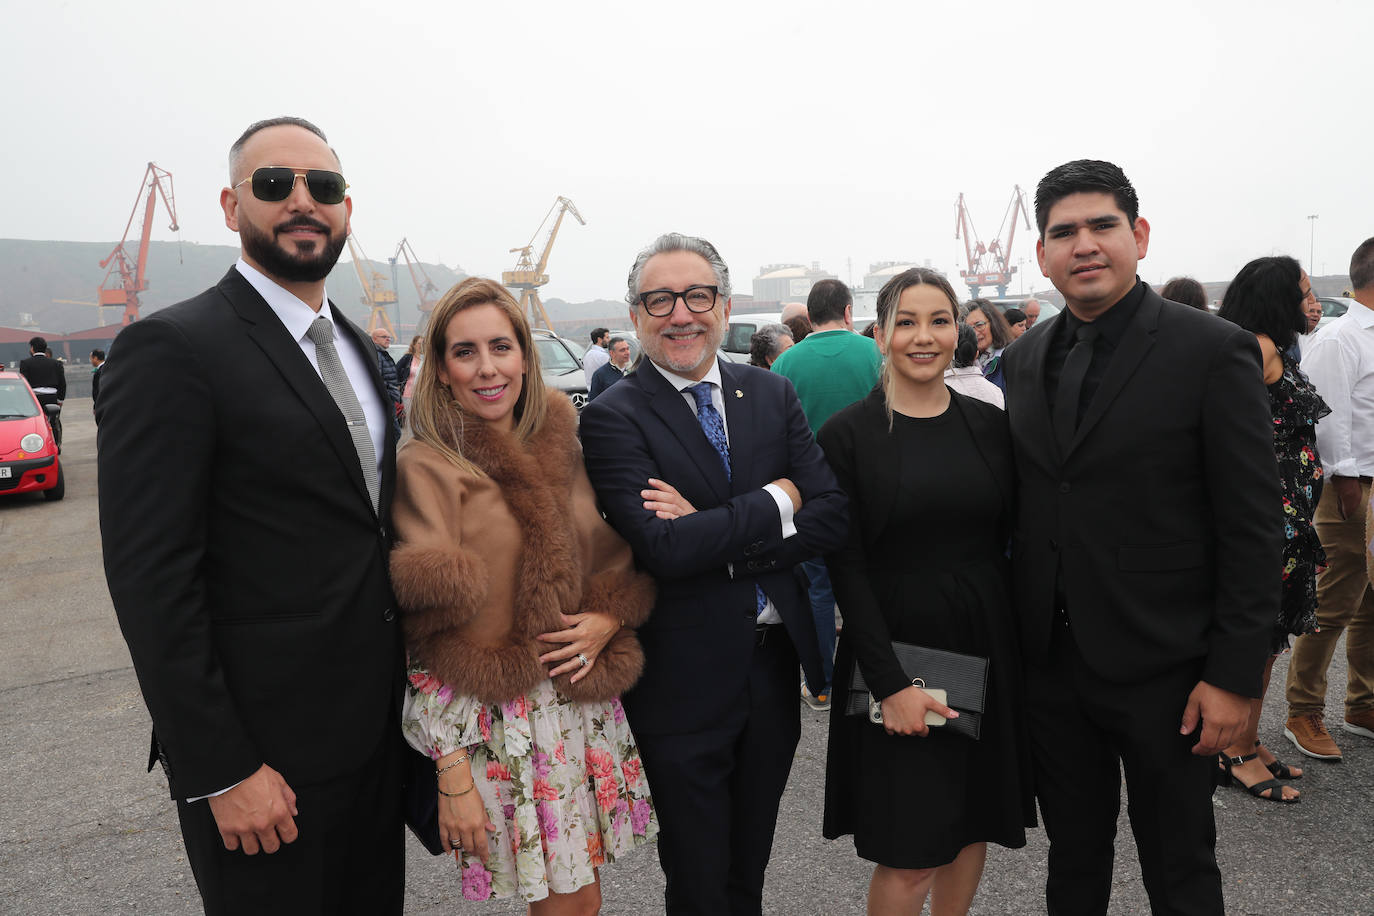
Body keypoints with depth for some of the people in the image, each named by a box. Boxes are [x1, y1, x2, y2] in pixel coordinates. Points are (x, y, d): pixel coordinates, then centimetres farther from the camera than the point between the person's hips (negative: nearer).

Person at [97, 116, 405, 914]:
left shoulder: (359, 348, 9)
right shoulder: (172, 349, -14)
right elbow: (151, 579, -17)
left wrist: (401, 689, 13)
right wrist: (221, 772, -17)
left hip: (376, 724, 7)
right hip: (265, 748, -7)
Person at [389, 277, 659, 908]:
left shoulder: (563, 446, 5)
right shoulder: (425, 468, -9)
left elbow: (621, 560, 14)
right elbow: (429, 636, -10)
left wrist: (610, 618, -8)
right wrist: (452, 774, -12)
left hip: (585, 703, 4)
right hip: (497, 721, -4)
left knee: (582, 892, 13)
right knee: (566, 900, 4)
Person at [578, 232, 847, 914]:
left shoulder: (772, 394, 2)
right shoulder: (613, 417, -12)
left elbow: (832, 517, -7)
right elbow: (662, 549, -25)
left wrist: (715, 536, -18)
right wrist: (773, 502, -15)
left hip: (774, 669, 4)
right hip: (684, 684, -4)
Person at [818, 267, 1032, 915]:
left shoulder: (989, 424, 5)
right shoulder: (846, 435, -7)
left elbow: (1008, 543, 7)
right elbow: (847, 567, -10)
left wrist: (1013, 645, -2)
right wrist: (890, 682, -15)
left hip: (985, 646, 4)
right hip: (896, 649, -4)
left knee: (974, 825, 16)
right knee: (910, 854, 0)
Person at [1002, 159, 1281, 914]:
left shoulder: (1214, 352, -10)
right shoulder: (1023, 359, 5)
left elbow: (1252, 527, -10)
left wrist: (1235, 676, -13)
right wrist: (1017, 636, 7)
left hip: (1162, 669, -4)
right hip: (1051, 663, 4)